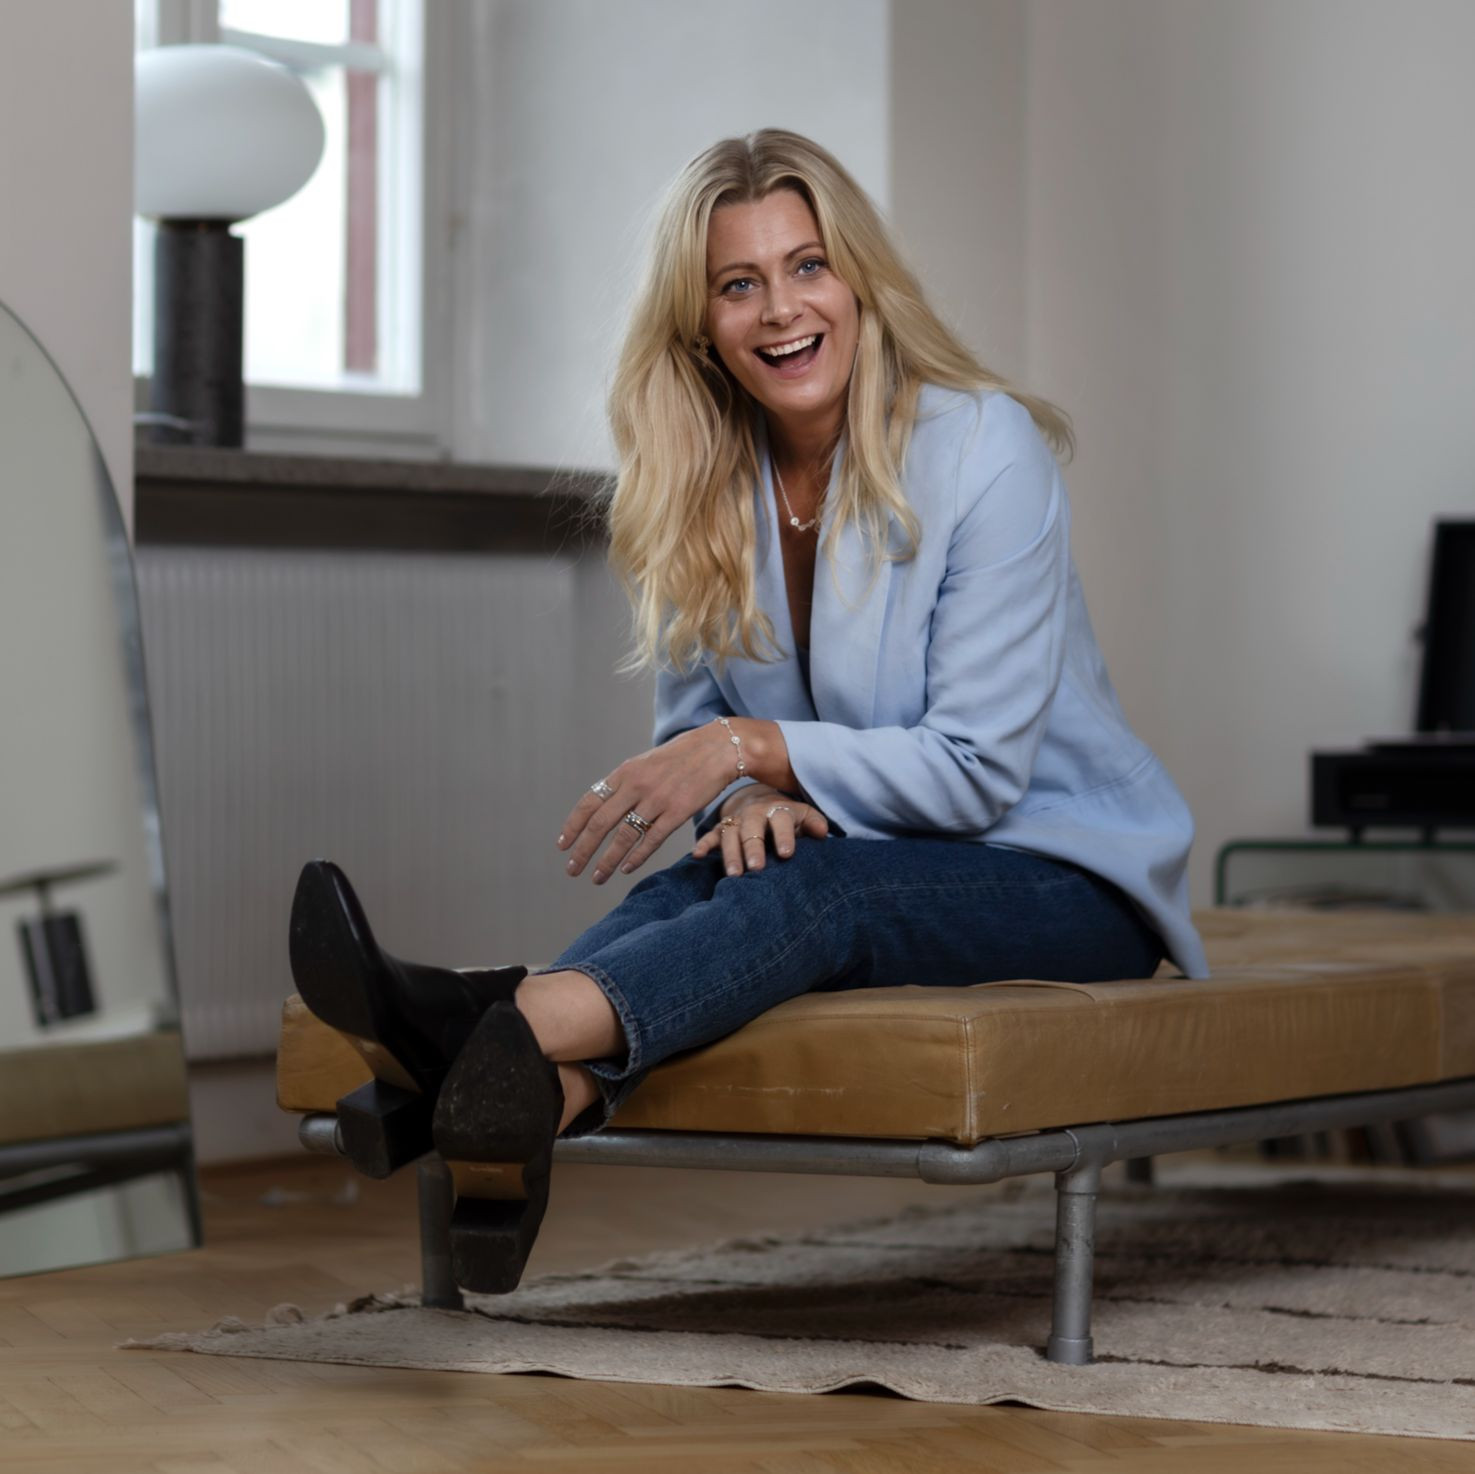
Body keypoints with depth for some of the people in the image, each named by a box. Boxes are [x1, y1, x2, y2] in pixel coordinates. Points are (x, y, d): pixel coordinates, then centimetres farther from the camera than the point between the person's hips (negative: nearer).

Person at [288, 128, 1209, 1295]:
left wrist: (758, 748, -27)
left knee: (818, 884, -36)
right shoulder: (706, 484, 3)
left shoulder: (983, 451, -15)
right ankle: (534, 1102, -64)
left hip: (1065, 878, -4)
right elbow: (695, 718, 6)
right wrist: (744, 794, -18)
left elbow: (979, 768, -17)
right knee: (704, 880, -30)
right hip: (852, 863, 5)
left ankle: (519, 1030, -64)